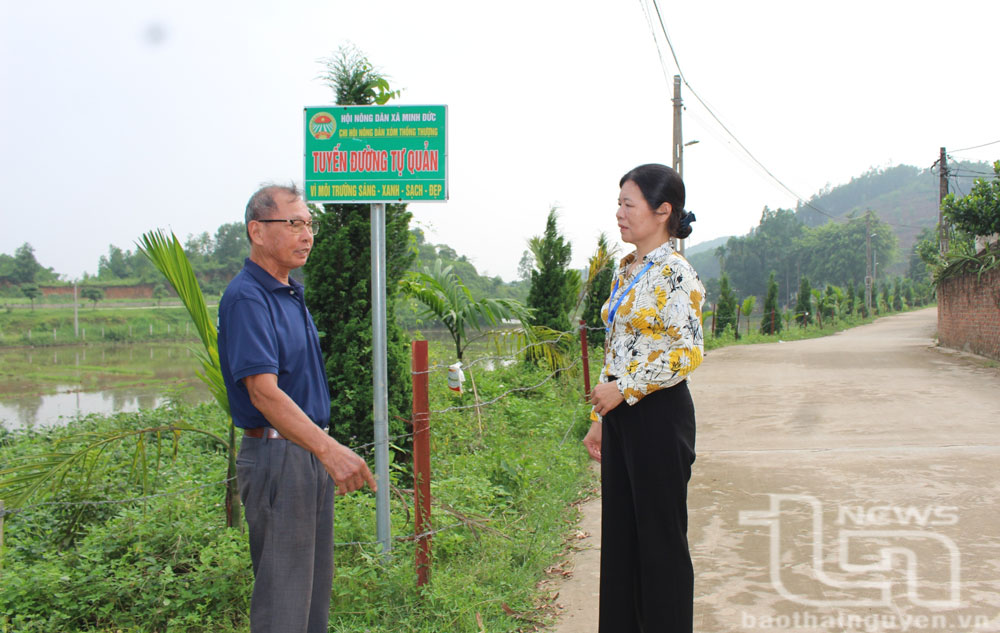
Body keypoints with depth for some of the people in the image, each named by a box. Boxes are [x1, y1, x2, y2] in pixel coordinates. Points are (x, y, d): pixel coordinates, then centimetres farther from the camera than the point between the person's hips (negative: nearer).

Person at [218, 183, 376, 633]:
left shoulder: (291, 293, 13)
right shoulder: (246, 297, -17)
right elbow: (264, 392, -28)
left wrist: (328, 452, 18)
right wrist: (329, 449, -36)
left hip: (311, 453, 10)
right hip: (277, 455, -9)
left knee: (315, 586, 18)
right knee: (283, 594, -1)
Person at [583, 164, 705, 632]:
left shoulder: (674, 272, -12)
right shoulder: (625, 270, 14)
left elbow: (688, 353, -20)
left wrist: (623, 390, -17)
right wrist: (600, 420, 18)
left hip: (658, 416, -8)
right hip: (621, 415, 9)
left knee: (661, 538, 3)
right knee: (620, 533, 14)